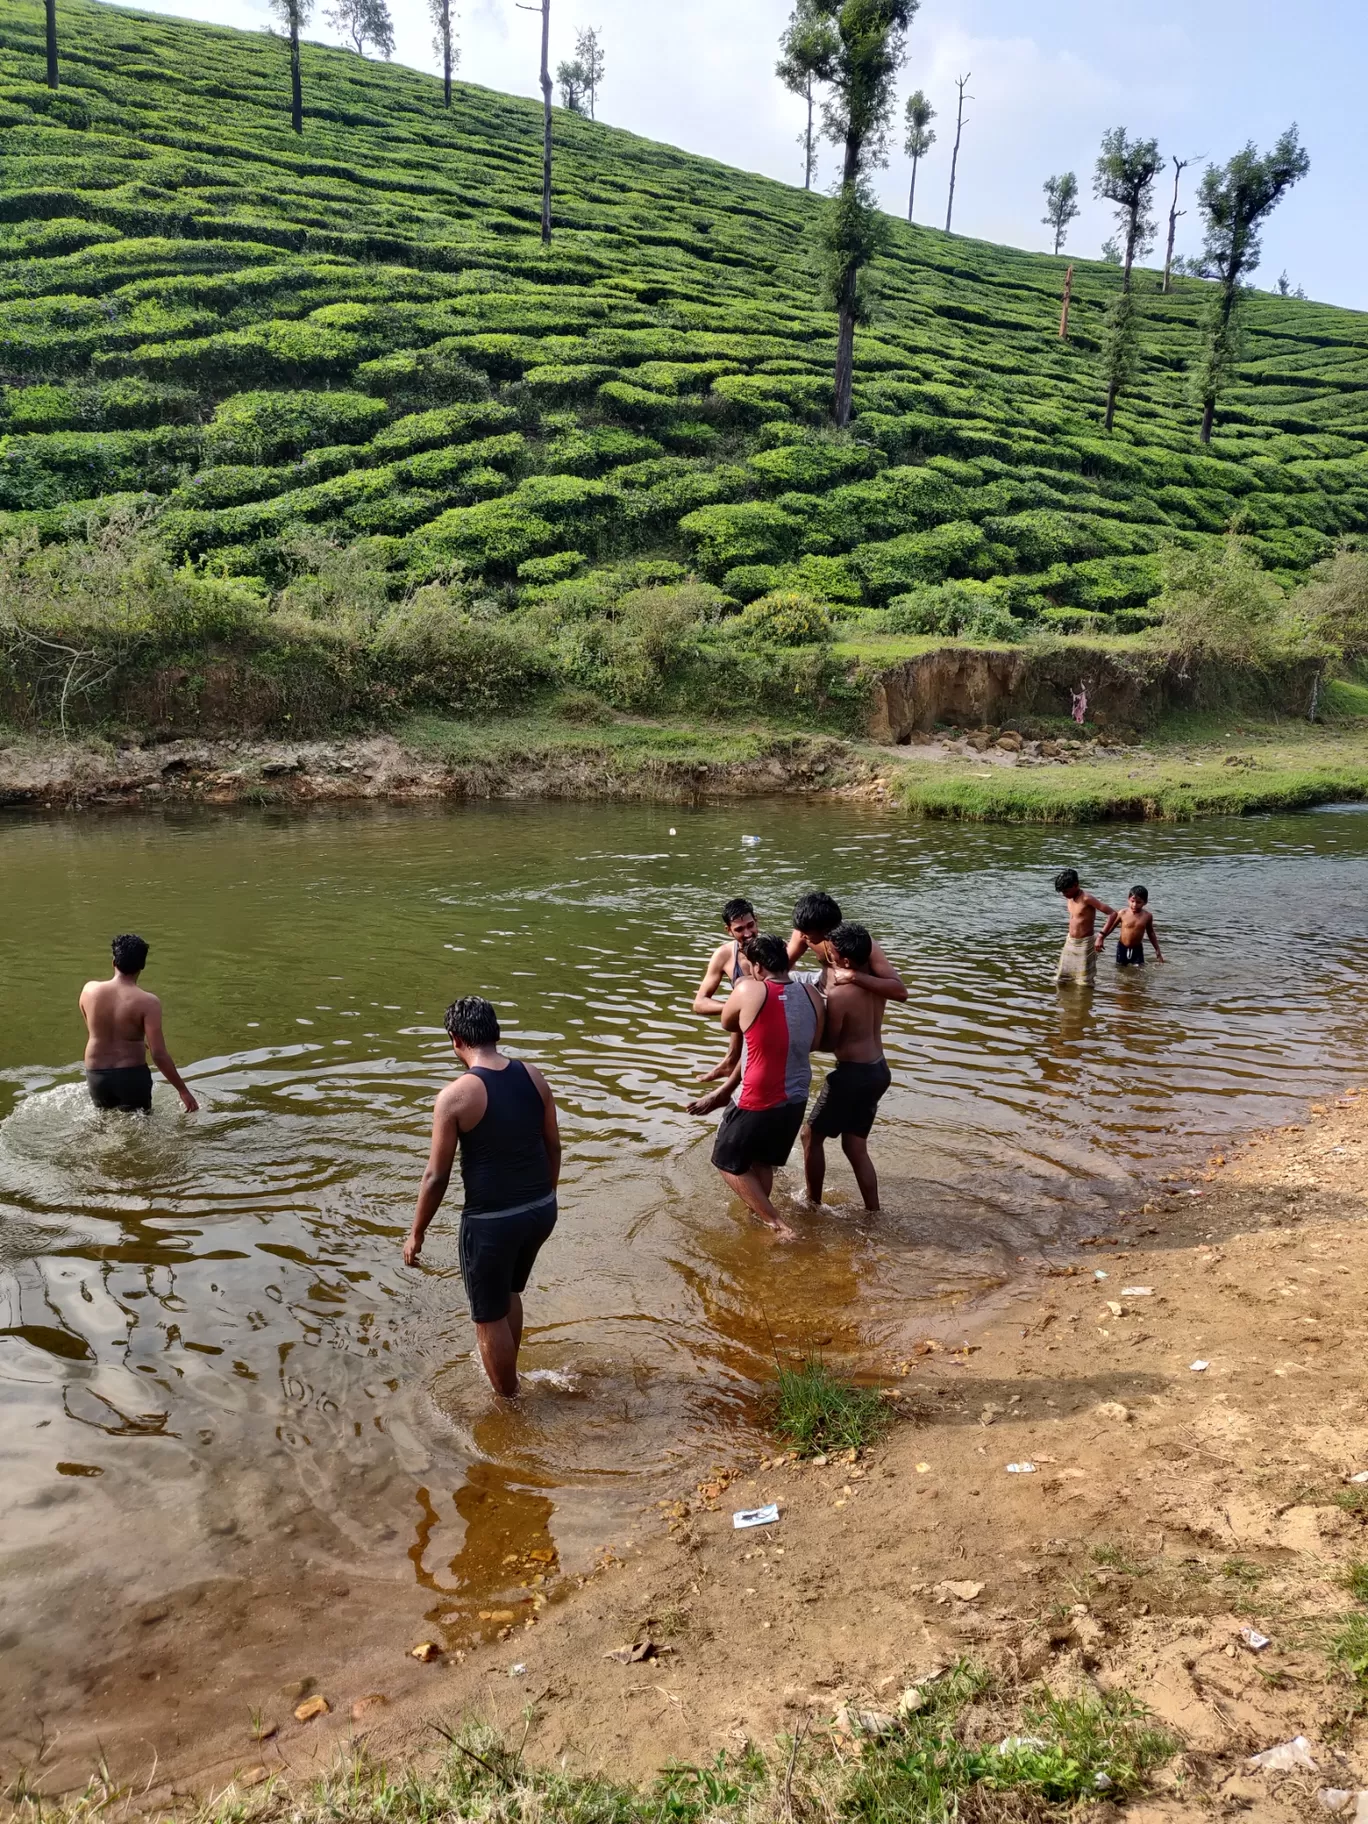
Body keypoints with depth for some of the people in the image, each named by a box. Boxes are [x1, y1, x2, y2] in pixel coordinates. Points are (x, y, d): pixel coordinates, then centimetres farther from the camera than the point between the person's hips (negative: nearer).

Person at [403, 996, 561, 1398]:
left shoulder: (455, 1095, -18)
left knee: (490, 1317, 15)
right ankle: (506, 1376, 46)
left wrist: (416, 1233, 0)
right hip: (540, 1209, 6)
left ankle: (507, 1401, 31)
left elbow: (437, 1176, -13)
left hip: (491, 1220, -6)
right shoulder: (534, 1076, -2)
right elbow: (553, 1146, 7)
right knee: (509, 1292, 30)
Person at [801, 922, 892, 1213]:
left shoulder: (838, 994, -22)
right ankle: (873, 1213, 20)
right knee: (856, 1147, 18)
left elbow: (829, 1043, -12)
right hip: (879, 1070, 8)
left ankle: (813, 1205, 23)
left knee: (812, 1135, 13)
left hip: (853, 1073, -8)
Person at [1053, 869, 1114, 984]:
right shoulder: (1069, 898, 3)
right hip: (1070, 942, 8)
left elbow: (1111, 913, -22)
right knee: (1062, 979, 12)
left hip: (1084, 943, -8)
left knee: (1084, 982, -1)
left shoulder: (1087, 899, -19)